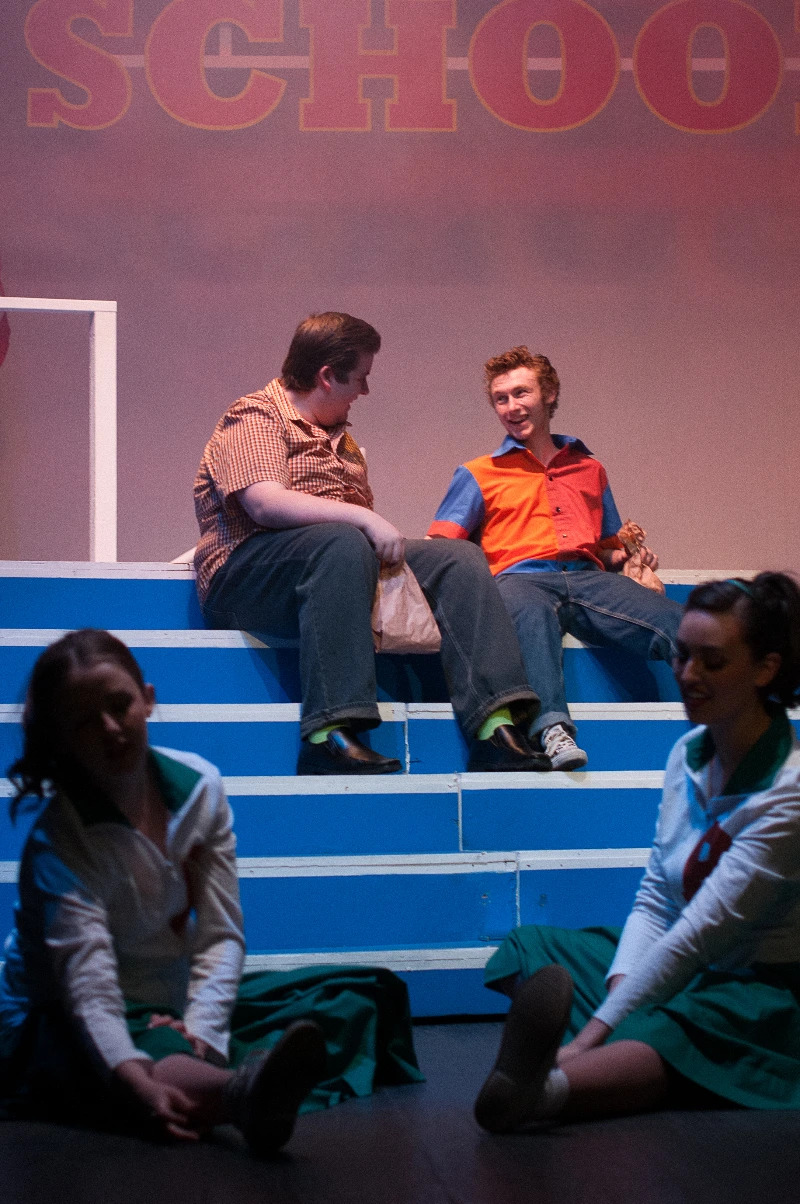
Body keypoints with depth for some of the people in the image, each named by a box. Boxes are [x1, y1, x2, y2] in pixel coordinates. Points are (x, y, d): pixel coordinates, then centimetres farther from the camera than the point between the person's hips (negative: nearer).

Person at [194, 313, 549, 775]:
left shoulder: (339, 437, 28)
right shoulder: (256, 417, -1)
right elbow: (265, 504, -19)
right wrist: (364, 520, -25)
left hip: (350, 563, 8)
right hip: (247, 572, -8)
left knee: (460, 558, -9)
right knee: (342, 543, -39)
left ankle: (495, 728, -25)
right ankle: (330, 731, -46)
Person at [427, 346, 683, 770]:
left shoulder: (588, 468, 31)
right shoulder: (479, 474, 21)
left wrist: (627, 554, 10)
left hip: (587, 578, 3)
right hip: (521, 577, -3)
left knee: (680, 624, -30)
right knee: (533, 616, -44)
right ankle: (553, 728, -61)